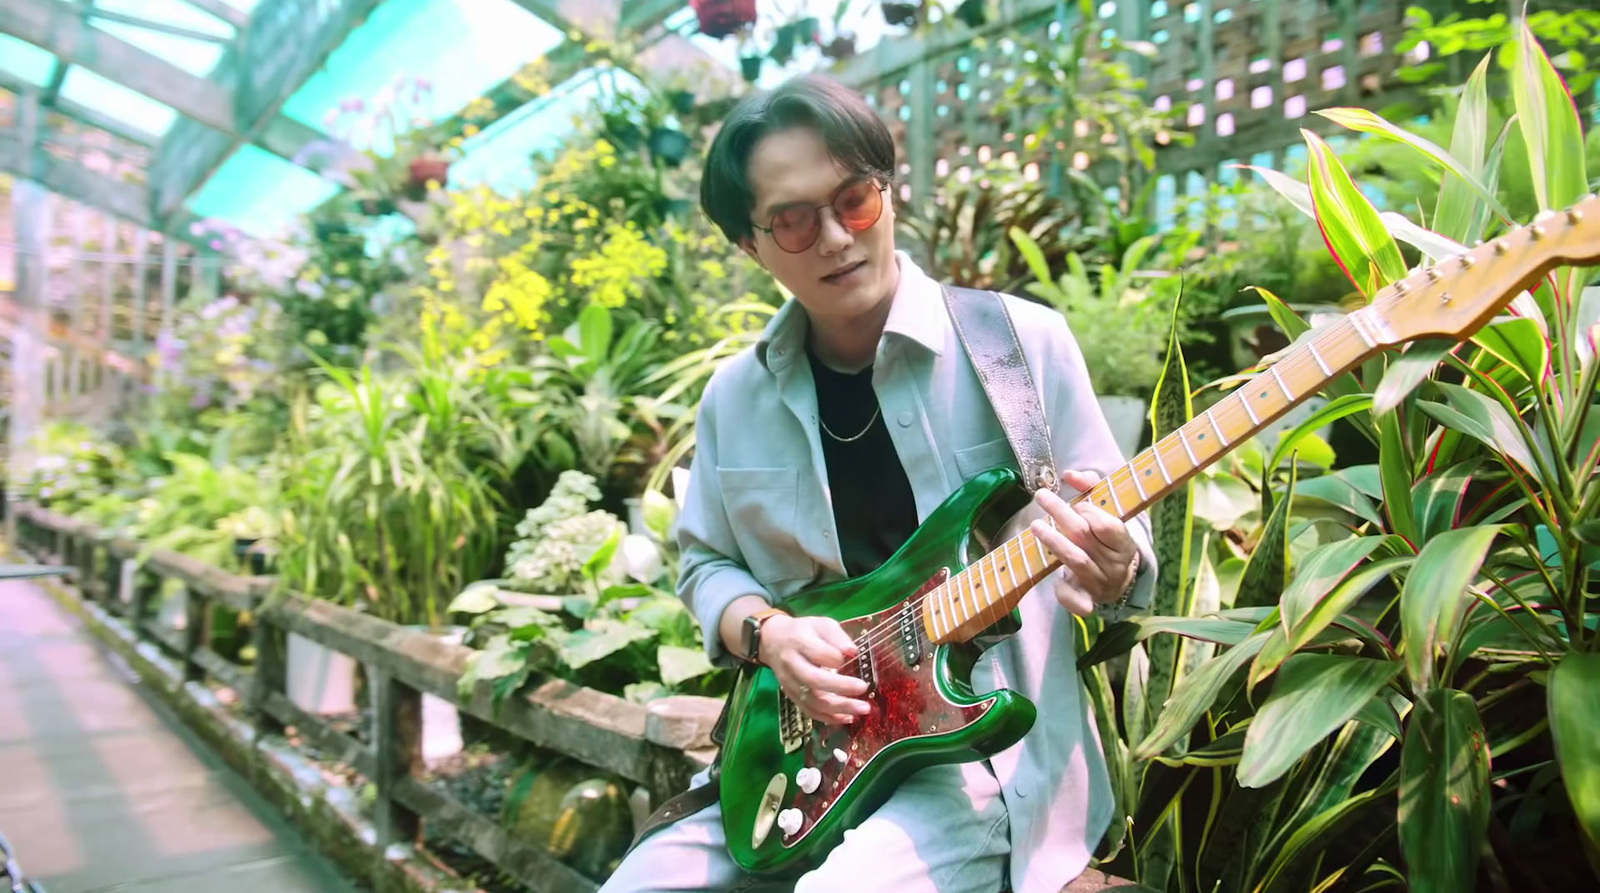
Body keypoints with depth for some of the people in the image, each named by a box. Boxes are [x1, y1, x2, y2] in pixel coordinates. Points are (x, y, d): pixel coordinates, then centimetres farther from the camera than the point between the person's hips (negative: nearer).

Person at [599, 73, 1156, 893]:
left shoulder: (1023, 342, -6)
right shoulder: (735, 396, 4)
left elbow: (1120, 539, 0)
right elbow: (706, 561, 14)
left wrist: (1108, 570, -23)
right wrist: (769, 634, -6)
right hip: (803, 753, 4)